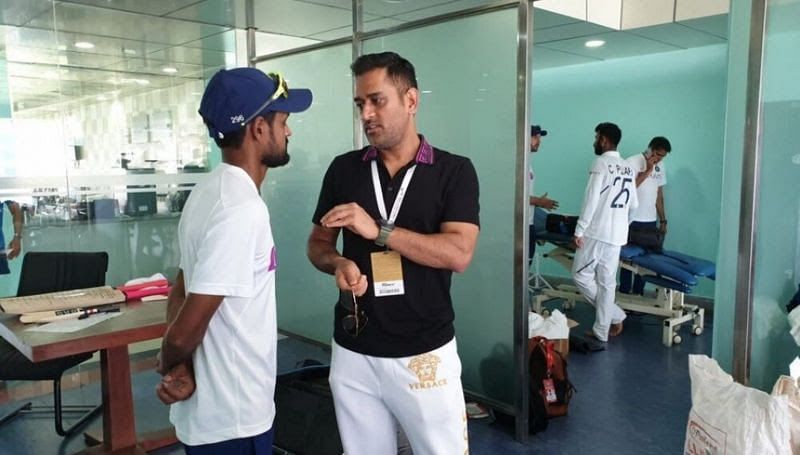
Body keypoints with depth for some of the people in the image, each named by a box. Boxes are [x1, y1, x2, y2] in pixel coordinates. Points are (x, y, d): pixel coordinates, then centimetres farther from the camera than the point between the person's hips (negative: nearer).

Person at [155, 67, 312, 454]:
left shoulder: (212, 191, 5)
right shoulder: (242, 208, -26)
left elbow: (180, 294, 7)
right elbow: (185, 331, -26)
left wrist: (178, 368, -6)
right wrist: (168, 362, -5)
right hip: (231, 420, -8)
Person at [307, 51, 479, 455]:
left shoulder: (454, 170, -5)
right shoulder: (343, 169, 3)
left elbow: (458, 253, -16)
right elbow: (318, 244, 9)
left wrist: (377, 229, -22)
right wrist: (338, 264, -13)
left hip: (425, 352, -3)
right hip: (353, 351, 3)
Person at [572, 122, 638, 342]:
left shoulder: (600, 163, -11)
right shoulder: (628, 168, 12)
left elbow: (591, 200, -16)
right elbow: (634, 204, 17)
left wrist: (579, 230, -13)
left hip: (596, 232, -8)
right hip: (617, 235, 8)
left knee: (581, 274, 5)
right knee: (607, 282, 10)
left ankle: (615, 315, 7)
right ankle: (601, 331, 15)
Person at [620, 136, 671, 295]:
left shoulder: (659, 166, 12)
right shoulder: (633, 162, -8)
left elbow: (659, 194, 16)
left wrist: (663, 220, 14)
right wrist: (647, 170, -17)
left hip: (650, 221, 6)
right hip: (632, 220, -6)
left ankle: (638, 293, 15)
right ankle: (624, 293, 11)